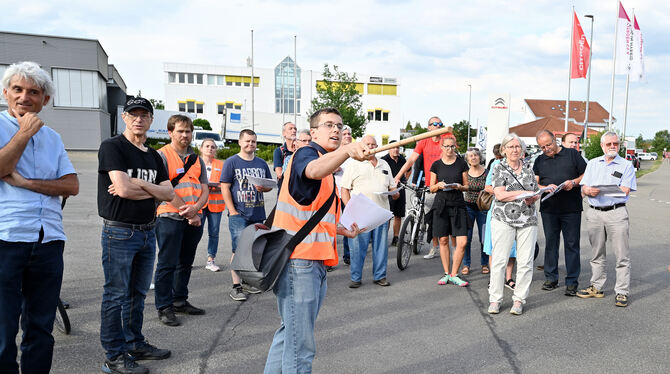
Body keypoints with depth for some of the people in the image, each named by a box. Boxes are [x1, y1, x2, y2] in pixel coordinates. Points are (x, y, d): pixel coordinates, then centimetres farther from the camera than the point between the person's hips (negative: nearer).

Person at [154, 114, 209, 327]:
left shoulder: (196, 159, 15)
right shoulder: (162, 156, -3)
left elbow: (205, 189, 10)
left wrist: (195, 208, -11)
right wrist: (187, 213, -14)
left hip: (194, 218, 6)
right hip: (170, 217, -6)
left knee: (186, 262, 13)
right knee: (167, 263, -2)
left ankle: (180, 301, 26)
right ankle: (164, 307, 7)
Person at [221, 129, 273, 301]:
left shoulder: (262, 163, 13)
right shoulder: (231, 162, -1)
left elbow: (270, 184, 20)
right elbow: (225, 187, -5)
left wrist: (263, 188, -5)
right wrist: (232, 210, -12)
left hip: (258, 214, 5)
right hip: (239, 214, -5)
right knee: (238, 249, -7)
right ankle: (236, 286, -1)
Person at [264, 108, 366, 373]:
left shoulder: (328, 165, 22)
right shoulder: (306, 154, -8)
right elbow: (314, 170, -36)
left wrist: (342, 230, 19)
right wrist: (348, 150, -52)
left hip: (314, 262, 10)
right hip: (298, 261, -10)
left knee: (291, 331, 23)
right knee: (301, 345, -6)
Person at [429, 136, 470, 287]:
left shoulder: (461, 164, 6)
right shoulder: (436, 165, 7)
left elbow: (466, 186, 11)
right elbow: (431, 188, 11)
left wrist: (459, 186, -10)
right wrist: (439, 185, -10)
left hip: (458, 205, 0)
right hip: (441, 204, 1)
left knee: (462, 242, -8)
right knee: (443, 240, 5)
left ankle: (454, 275, 5)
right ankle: (446, 273, 18)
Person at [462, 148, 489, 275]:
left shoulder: (487, 173, -1)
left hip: (483, 208, 0)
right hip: (468, 207, 1)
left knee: (484, 238, 2)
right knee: (466, 238, -1)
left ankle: (484, 264, 19)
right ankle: (466, 264, 11)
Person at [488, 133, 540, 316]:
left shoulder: (528, 169, 15)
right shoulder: (499, 168, 2)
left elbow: (536, 193, 18)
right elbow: (500, 194, -10)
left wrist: (532, 198, -5)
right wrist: (524, 193, -13)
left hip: (528, 220, 4)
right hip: (504, 220, -4)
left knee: (525, 261, 1)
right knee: (499, 259, -4)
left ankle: (519, 300, 11)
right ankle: (495, 299, 6)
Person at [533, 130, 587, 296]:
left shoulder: (572, 154, 5)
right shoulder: (539, 161, 12)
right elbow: (535, 184, 5)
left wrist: (574, 182, -13)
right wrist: (546, 188, -15)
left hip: (571, 208, -2)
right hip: (548, 209, 3)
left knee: (572, 244, 0)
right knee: (550, 243, 9)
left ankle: (572, 282, 7)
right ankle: (551, 278, 19)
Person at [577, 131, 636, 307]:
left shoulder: (626, 165, 4)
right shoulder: (592, 164, 15)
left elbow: (625, 191, -9)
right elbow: (583, 188, 9)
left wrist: (600, 189, -17)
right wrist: (588, 190, -14)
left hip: (616, 213, -4)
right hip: (594, 213, 4)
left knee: (621, 255, -3)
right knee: (596, 253, 12)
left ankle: (622, 292, 4)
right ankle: (596, 287, 22)